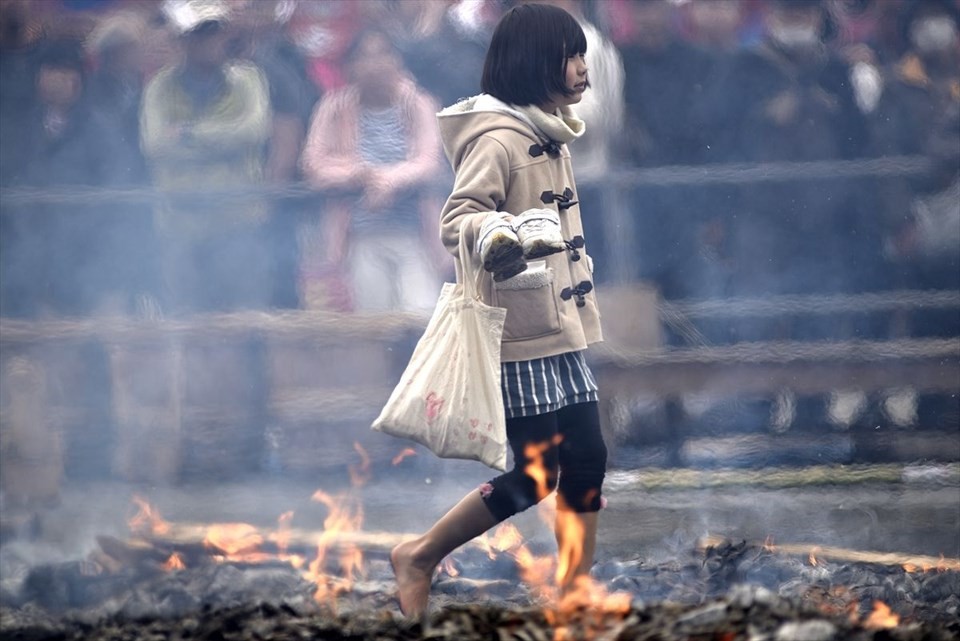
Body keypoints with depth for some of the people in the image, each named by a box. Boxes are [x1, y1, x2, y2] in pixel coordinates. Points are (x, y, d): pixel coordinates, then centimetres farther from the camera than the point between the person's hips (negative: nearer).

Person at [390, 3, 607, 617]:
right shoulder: (498, 138, -15)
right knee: (535, 473, -6)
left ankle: (577, 597, 12)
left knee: (585, 460, 7)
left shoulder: (549, 137, 13)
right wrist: (498, 237, -45)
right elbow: (456, 219, -23)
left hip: (561, 333, 9)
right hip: (522, 339, -9)